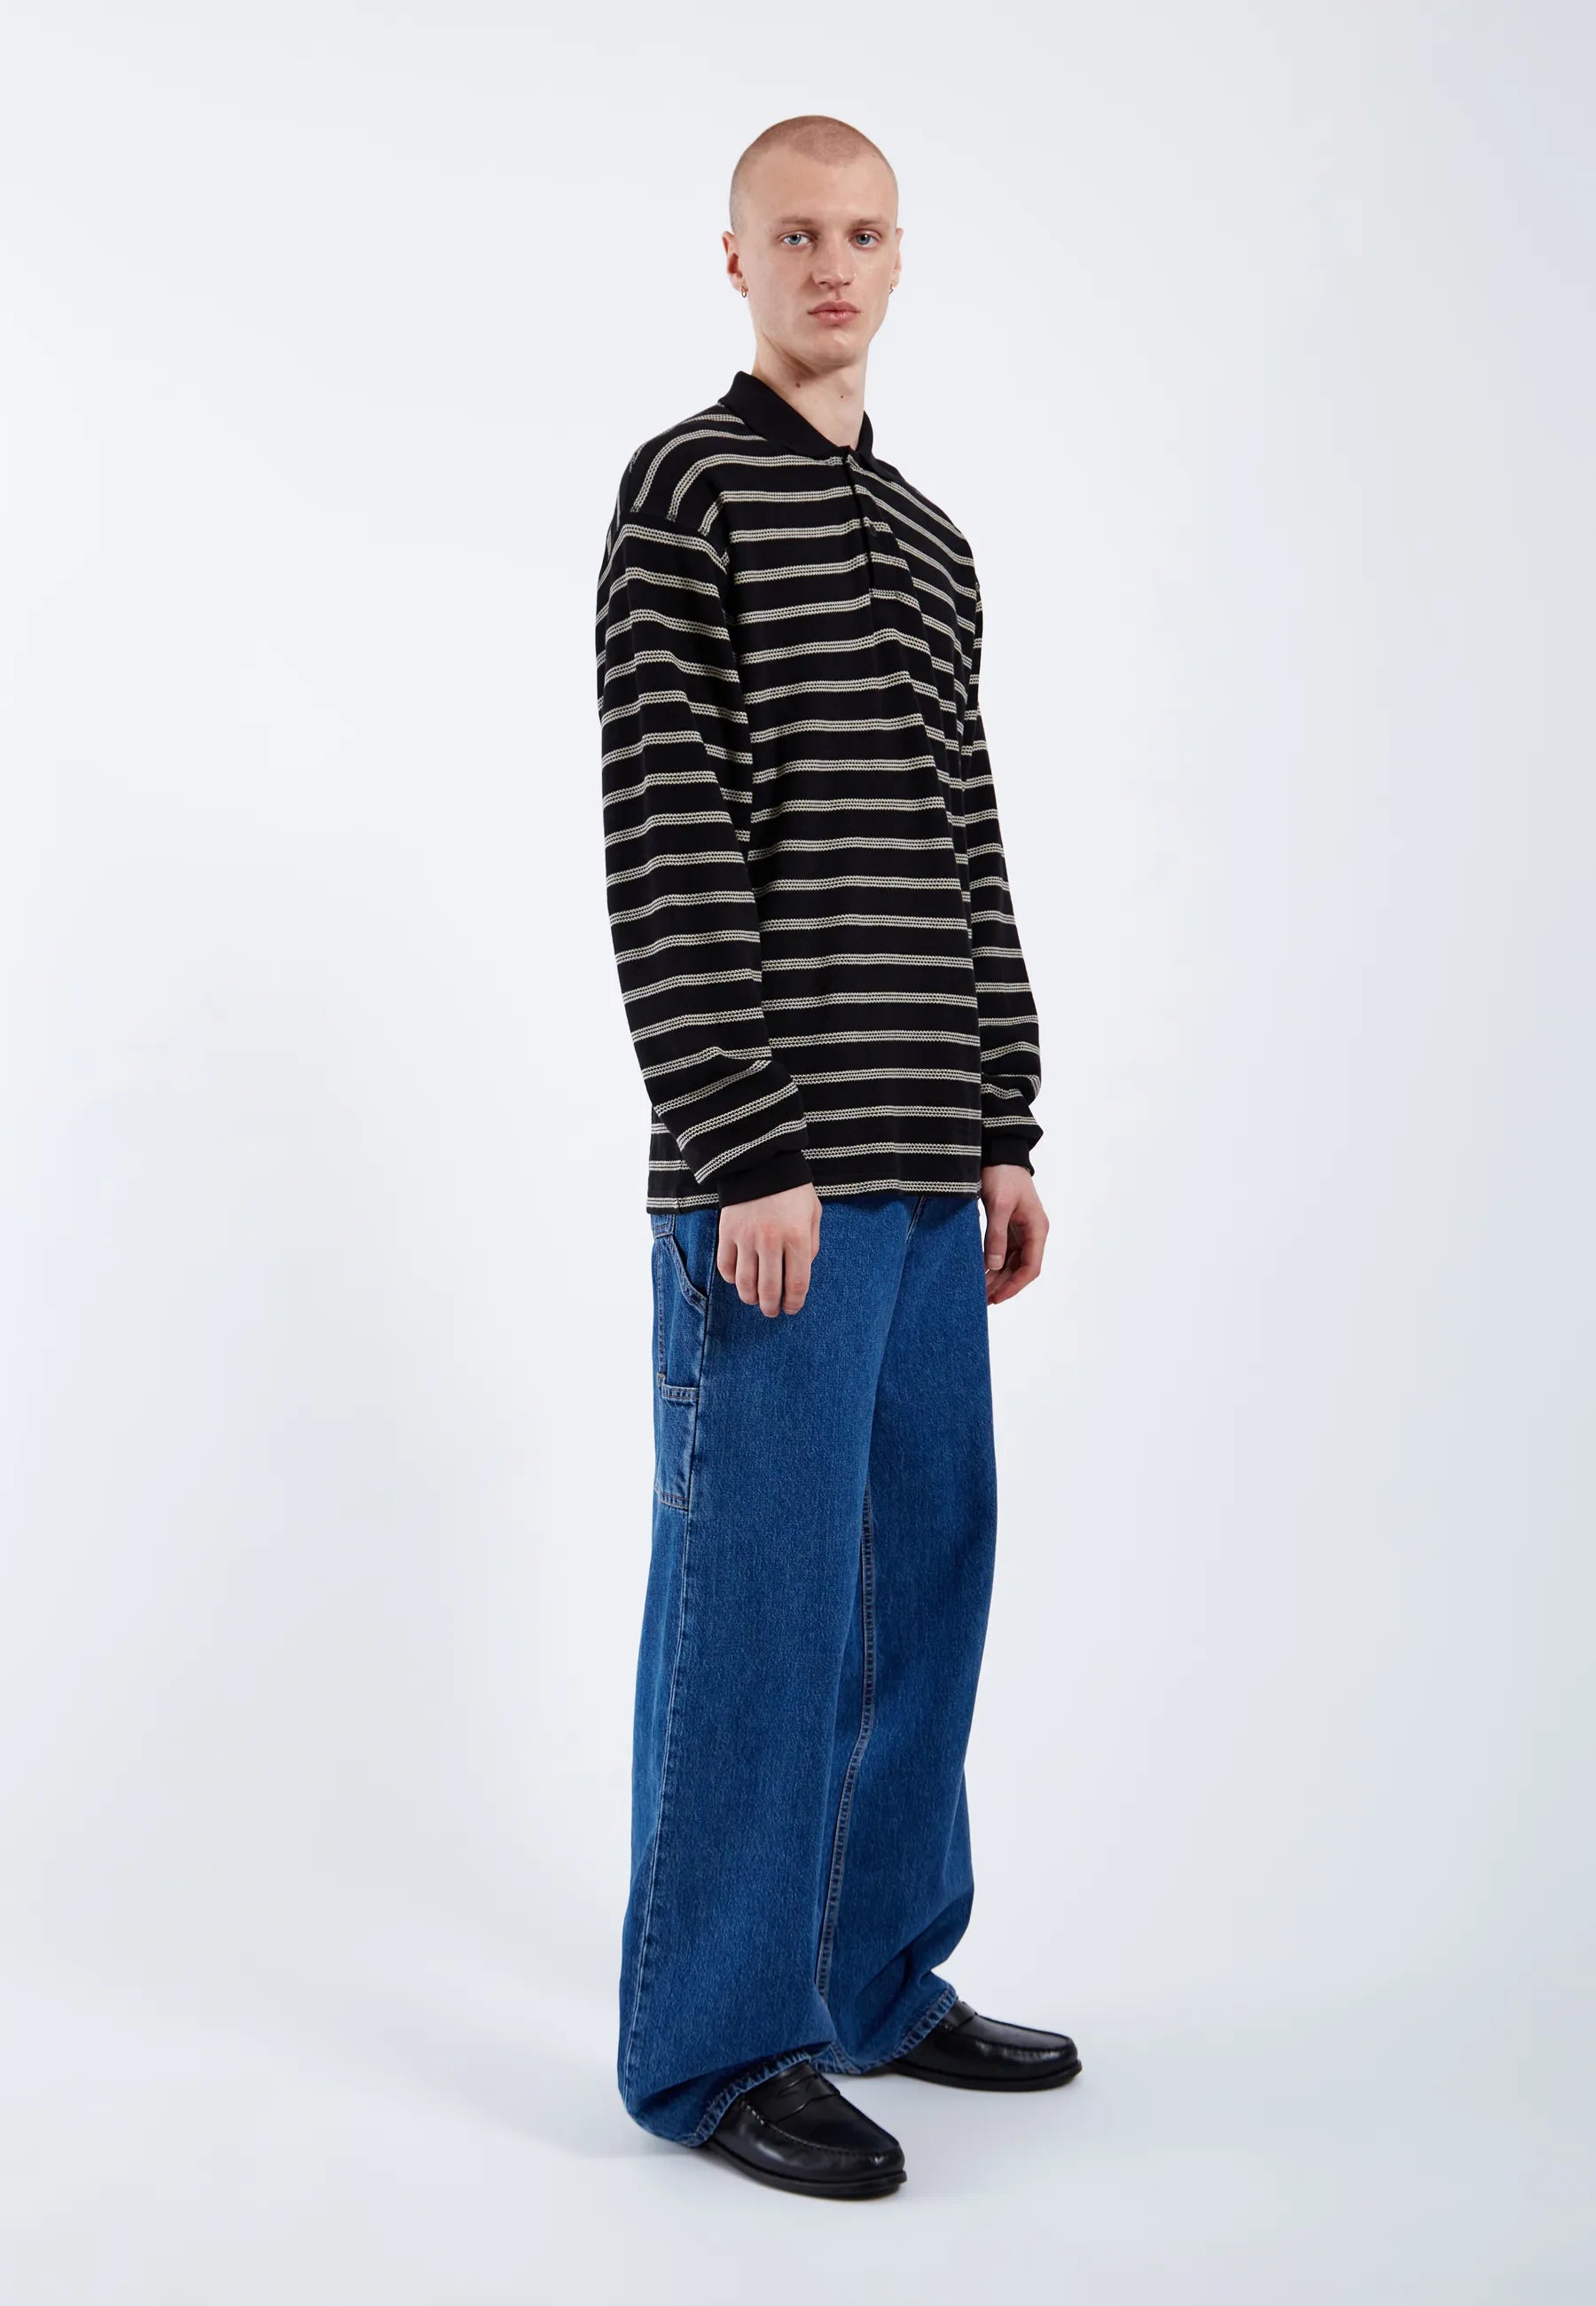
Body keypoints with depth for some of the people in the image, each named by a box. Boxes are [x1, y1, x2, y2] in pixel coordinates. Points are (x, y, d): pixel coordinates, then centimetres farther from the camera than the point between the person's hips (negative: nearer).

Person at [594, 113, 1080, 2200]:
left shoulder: (932, 542, 19)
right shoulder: (684, 496, -4)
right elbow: (666, 843, -13)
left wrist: (1006, 1132, 14)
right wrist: (747, 1153, -18)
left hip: (922, 1163, 8)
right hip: (771, 1165, -8)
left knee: (929, 1560, 13)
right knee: (761, 1588, -3)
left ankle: (878, 1975, 28)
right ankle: (716, 2043, 11)